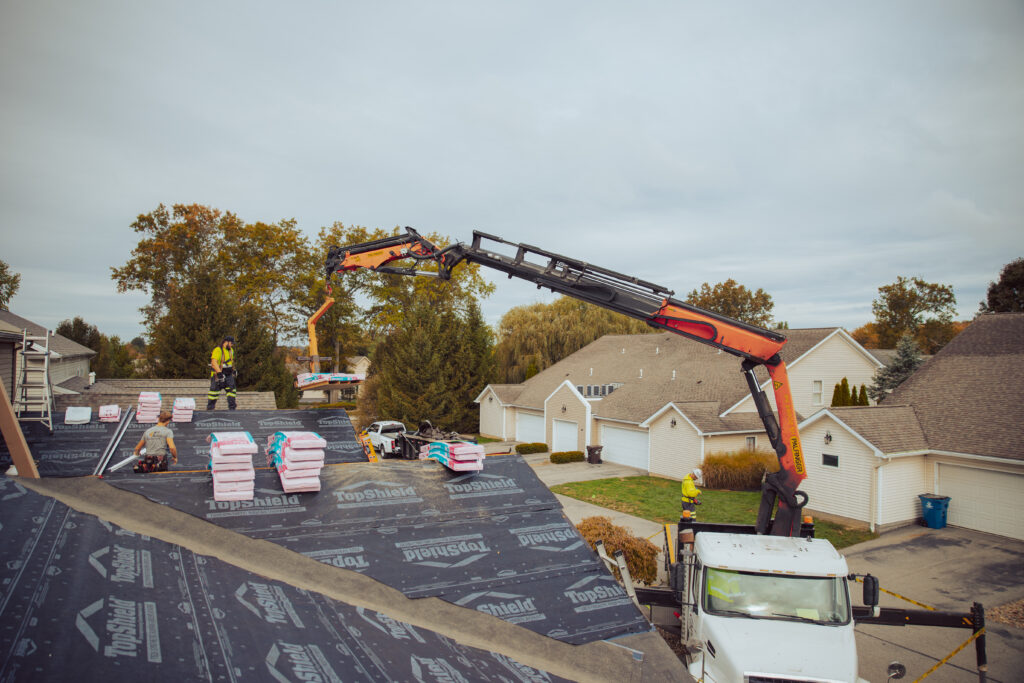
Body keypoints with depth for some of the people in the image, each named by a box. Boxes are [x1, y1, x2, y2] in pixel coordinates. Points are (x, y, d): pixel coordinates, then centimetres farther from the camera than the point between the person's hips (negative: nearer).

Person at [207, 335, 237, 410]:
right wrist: (219, 373, -34)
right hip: (218, 374, -7)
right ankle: (209, 408, 13)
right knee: (215, 391, 0)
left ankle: (232, 407, -1)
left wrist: (233, 370, 31)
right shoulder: (218, 350, -15)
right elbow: (214, 362, -26)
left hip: (228, 374, 7)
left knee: (231, 389, -3)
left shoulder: (231, 350, 12)